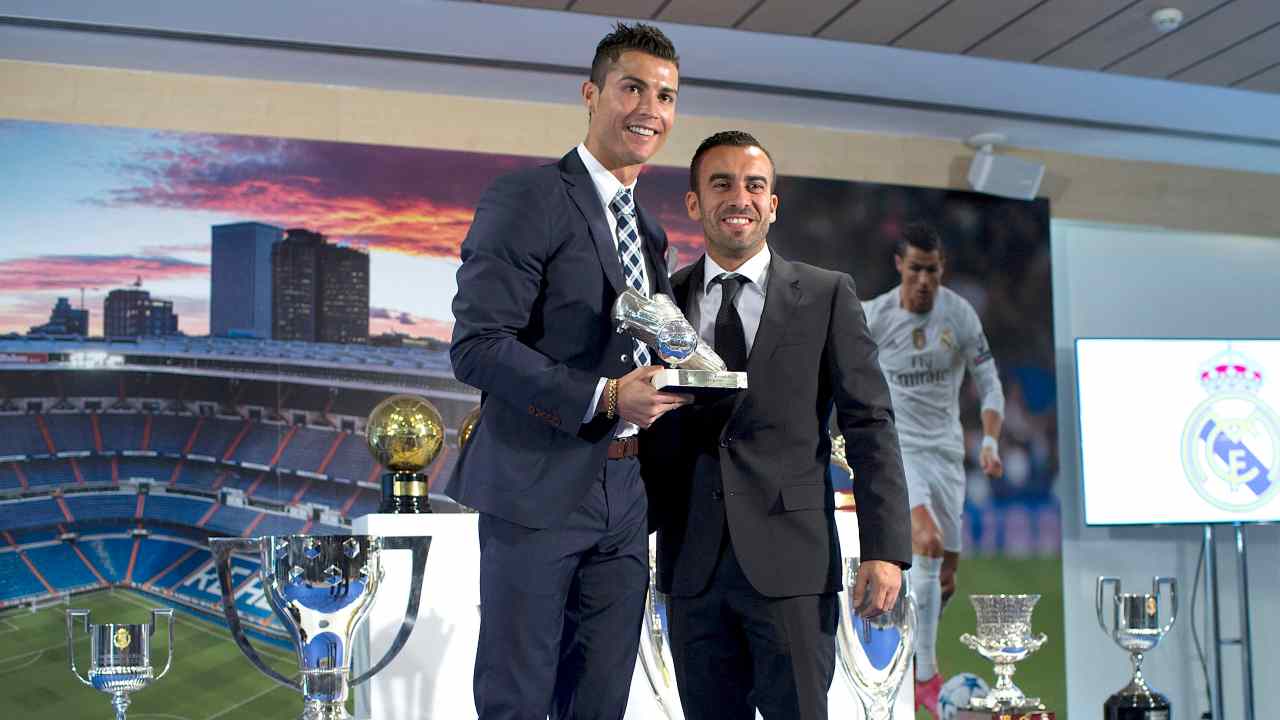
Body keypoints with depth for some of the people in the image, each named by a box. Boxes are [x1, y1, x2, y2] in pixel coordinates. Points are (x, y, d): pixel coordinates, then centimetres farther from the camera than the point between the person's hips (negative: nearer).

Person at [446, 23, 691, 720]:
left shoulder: (649, 230, 18)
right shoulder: (525, 199, -8)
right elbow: (476, 344, -16)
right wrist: (602, 399, -22)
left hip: (623, 499, 7)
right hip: (539, 490, -7)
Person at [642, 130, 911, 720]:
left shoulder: (826, 295, 3)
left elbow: (869, 426, -1)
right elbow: (650, 429, 10)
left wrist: (885, 549, -9)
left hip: (790, 561, -2)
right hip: (691, 565, 2)